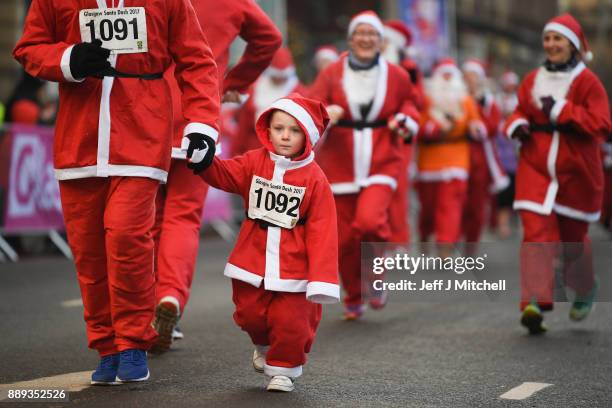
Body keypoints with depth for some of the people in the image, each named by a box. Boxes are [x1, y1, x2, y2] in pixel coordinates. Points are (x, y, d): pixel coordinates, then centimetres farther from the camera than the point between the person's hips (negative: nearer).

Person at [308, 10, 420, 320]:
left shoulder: (396, 76, 4)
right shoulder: (331, 74, 0)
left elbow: (407, 103, 20)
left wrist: (406, 121, -2)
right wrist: (323, 115, -29)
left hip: (381, 165, -1)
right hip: (340, 167, 1)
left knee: (369, 221, -25)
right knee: (344, 238, 3)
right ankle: (354, 299, 26)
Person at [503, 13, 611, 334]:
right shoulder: (532, 80, 7)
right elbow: (519, 111, 20)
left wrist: (560, 110, -22)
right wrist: (516, 124, -3)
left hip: (576, 171, -2)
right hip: (536, 168, 3)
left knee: (573, 236, 12)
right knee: (536, 231, -15)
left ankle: (585, 291, 41)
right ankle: (535, 304, -23)